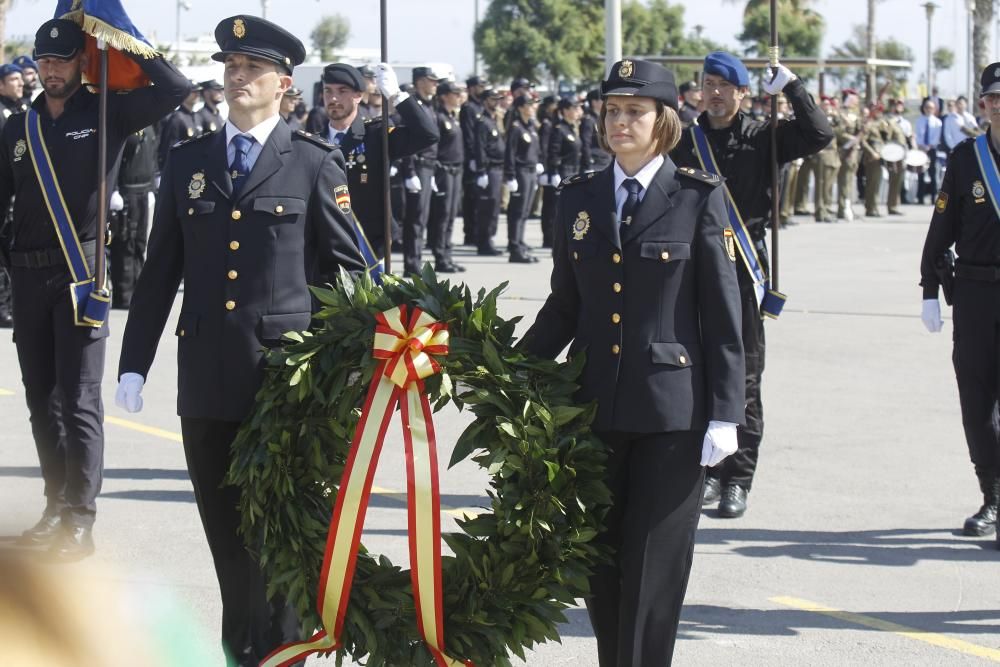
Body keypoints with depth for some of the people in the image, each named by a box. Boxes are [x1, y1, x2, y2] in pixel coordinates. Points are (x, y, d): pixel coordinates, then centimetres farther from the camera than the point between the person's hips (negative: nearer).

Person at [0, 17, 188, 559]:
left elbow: (175, 90, -10)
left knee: (79, 399, -7)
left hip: (82, 271, -5)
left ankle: (80, 518, -6)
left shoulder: (106, 114, 0)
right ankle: (57, 504, 21)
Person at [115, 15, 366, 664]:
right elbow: (160, 271, 12)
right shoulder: (188, 162, 10)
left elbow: (346, 270, 2)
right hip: (206, 378, 3)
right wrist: (134, 364, 8)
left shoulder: (315, 164, 1)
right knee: (225, 530, 9)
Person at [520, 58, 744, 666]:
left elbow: (722, 313, -4)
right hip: (594, 407, 4)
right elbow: (564, 305, 13)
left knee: (653, 568, -2)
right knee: (599, 564, 8)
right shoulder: (579, 198, 9)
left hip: (672, 410, -4)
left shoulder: (698, 198, -3)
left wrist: (725, 414, -8)